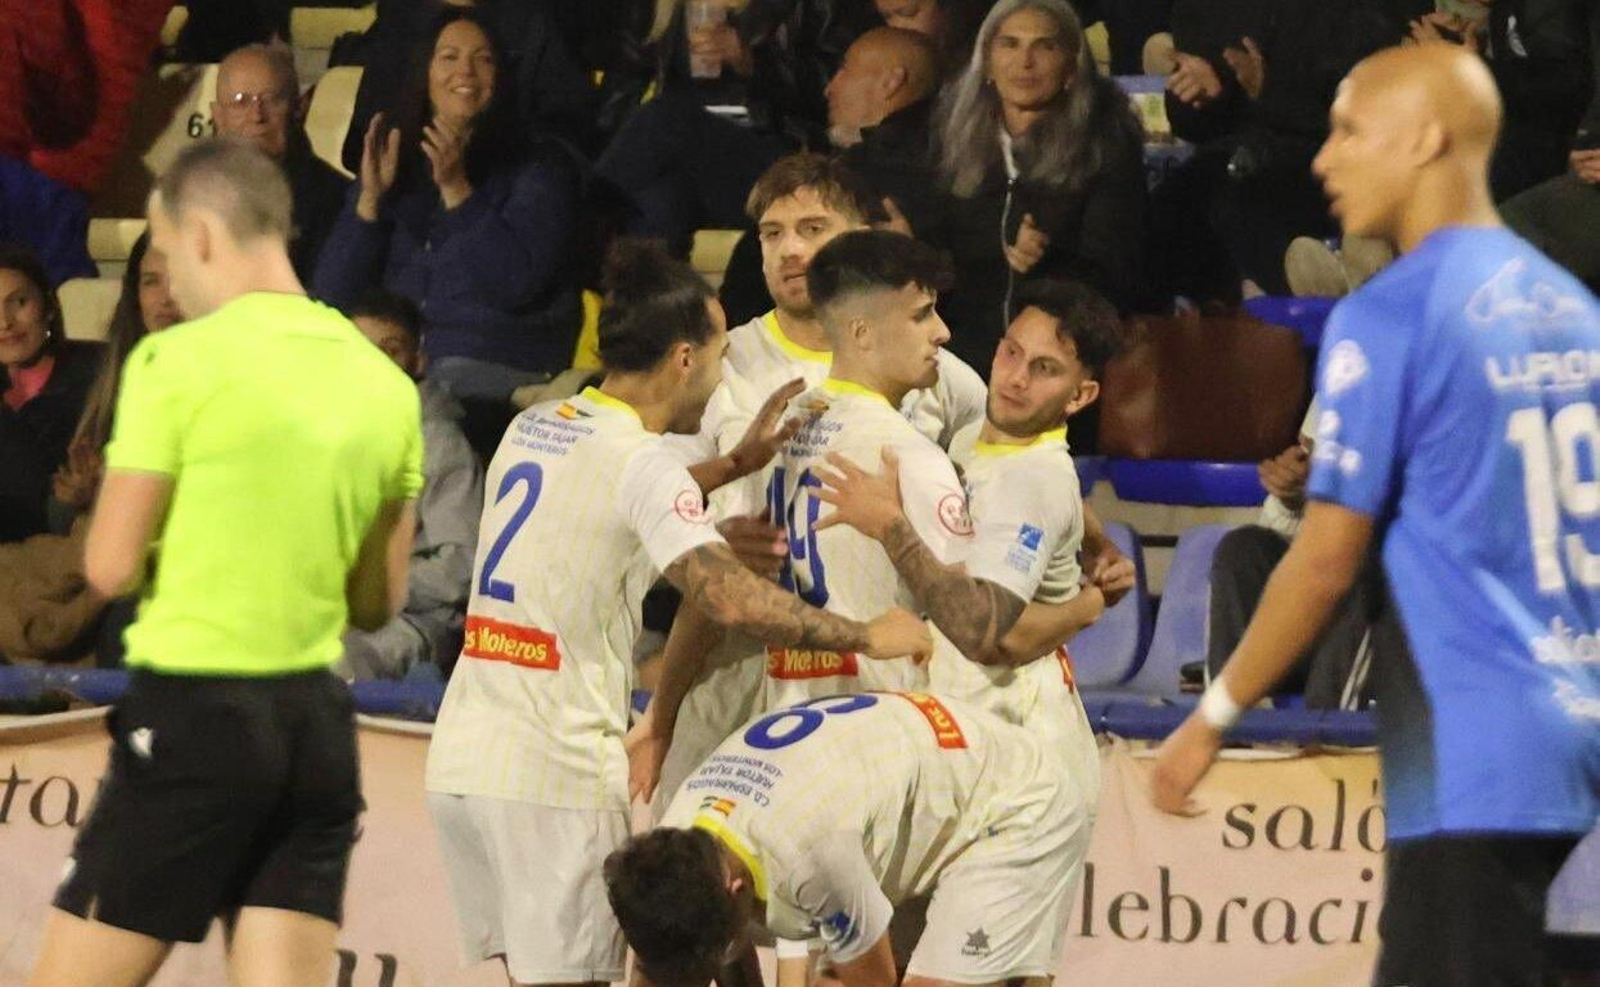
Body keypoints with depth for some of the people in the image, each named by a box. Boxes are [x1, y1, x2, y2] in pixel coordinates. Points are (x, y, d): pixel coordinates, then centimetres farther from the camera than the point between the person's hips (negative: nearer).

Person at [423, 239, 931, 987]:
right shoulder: (642, 463, -13)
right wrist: (865, 637, -13)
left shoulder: (534, 428, 12)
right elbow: (729, 599, -23)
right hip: (554, 771, -8)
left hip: (465, 756, 8)